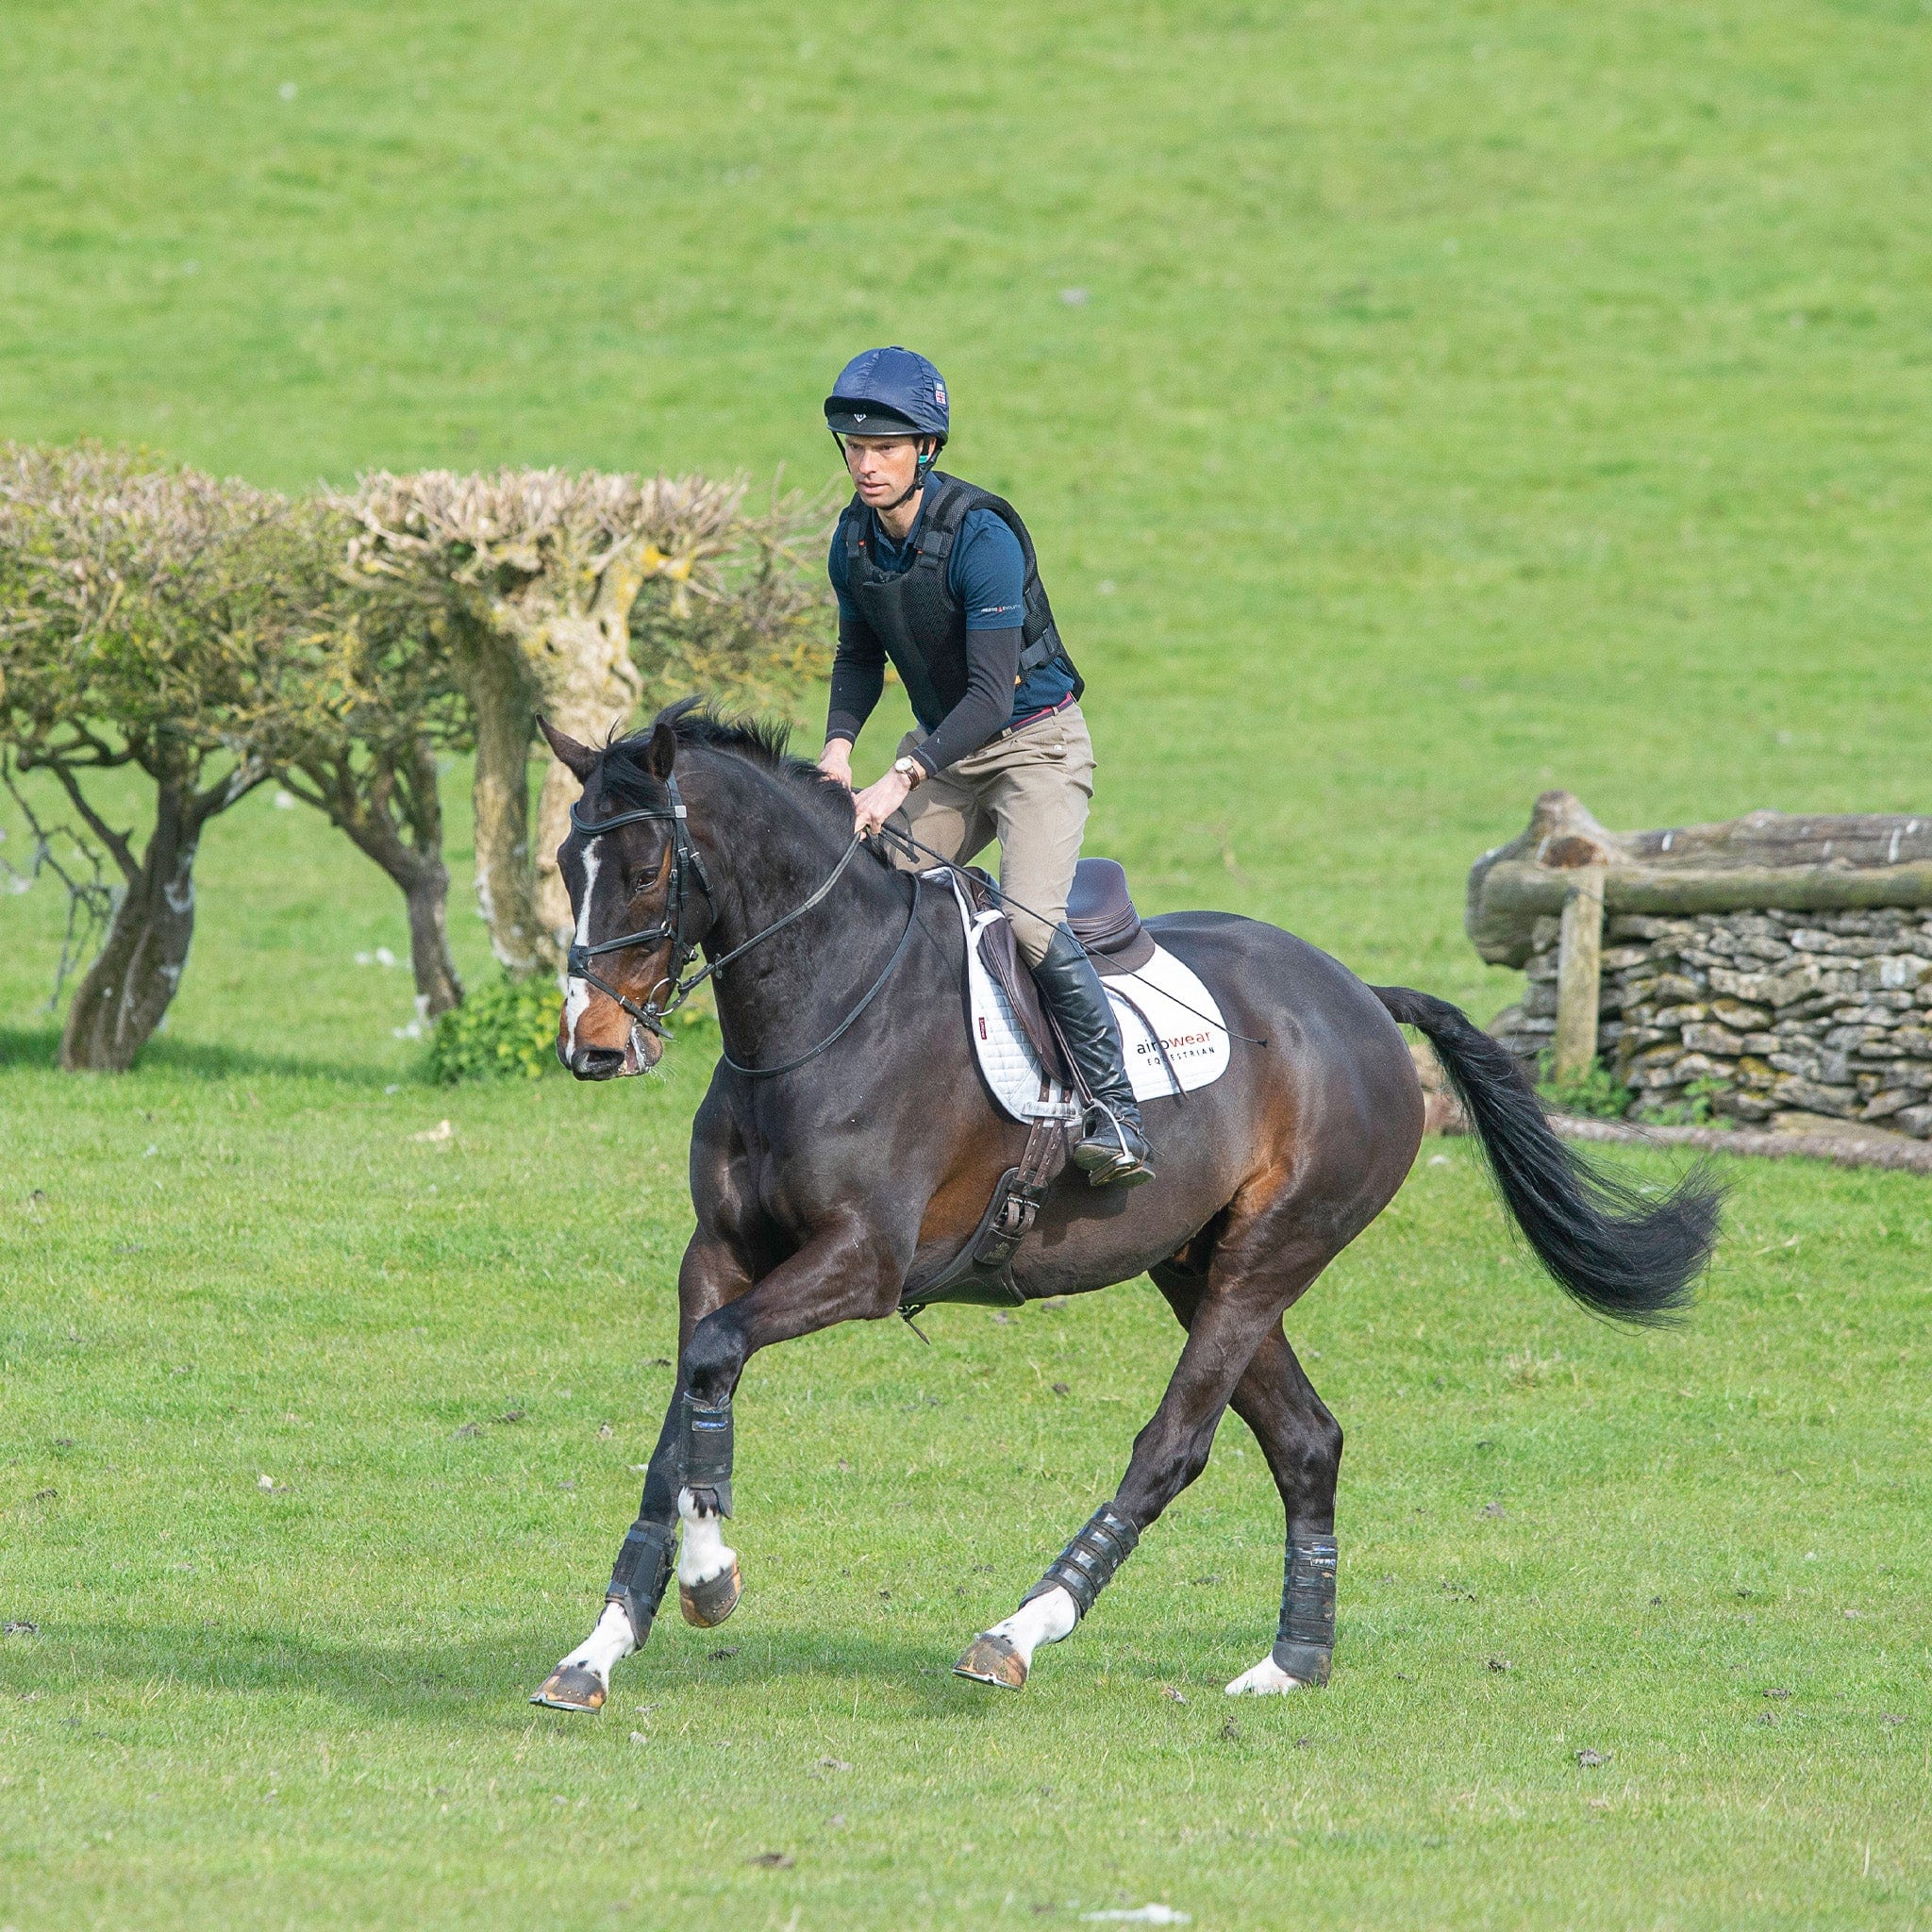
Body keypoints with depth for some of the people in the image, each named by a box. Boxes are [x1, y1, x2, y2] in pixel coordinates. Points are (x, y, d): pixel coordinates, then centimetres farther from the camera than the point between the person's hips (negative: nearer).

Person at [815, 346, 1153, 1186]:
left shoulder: (980, 536, -25)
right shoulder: (855, 540, -4)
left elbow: (991, 694, -28)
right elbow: (859, 655, 13)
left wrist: (901, 781, -36)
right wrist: (839, 745, -6)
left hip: (1036, 744, -7)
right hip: (945, 749, 7)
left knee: (1029, 919, -25)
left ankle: (1115, 1116, -20)